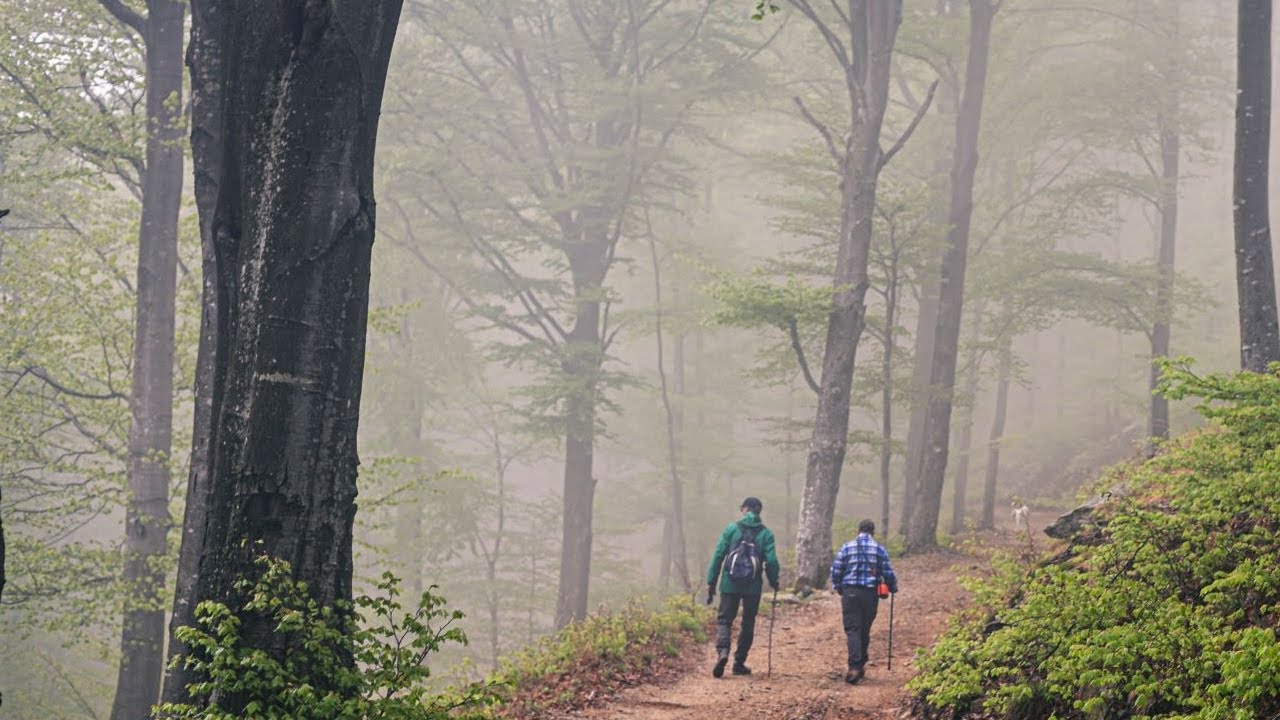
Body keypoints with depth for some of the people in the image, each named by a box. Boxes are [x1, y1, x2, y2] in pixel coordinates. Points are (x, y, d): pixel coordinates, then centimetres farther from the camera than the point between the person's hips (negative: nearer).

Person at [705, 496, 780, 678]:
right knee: (748, 624, 14)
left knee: (724, 620, 5)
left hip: (730, 585, -1)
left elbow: (718, 556, -3)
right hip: (753, 587, 1)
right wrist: (774, 581, 10)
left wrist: (711, 581, 1)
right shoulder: (765, 533, 0)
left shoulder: (732, 529, 0)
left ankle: (722, 651, -21)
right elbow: (771, 561, -6)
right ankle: (739, 662, 14)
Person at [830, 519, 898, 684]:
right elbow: (888, 573, 2)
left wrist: (837, 587, 20)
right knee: (865, 630, 13)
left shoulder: (847, 547, 2)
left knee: (852, 629, -3)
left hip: (850, 592, -1)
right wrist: (893, 588, 21)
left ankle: (855, 666, -18)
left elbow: (835, 570, 2)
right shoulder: (879, 549, 2)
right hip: (871, 594, 1)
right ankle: (861, 664, 21)